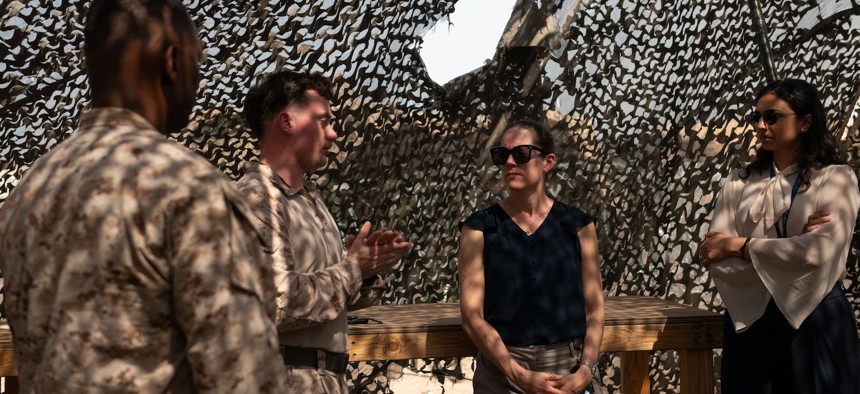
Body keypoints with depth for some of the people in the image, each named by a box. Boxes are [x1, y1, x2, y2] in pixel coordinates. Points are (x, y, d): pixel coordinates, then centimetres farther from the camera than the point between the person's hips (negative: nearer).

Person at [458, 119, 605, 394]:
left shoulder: (578, 226, 1)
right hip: (501, 372, -1)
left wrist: (585, 371, -13)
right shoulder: (479, 229, -3)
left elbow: (594, 308, 1)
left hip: (567, 369, 1)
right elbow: (472, 315, -9)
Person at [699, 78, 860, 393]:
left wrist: (740, 246, -10)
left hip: (815, 320, -2)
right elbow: (715, 257, -6)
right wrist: (793, 245, -14)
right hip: (749, 320, 2)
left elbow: (820, 251, -17)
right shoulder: (739, 183, 6)